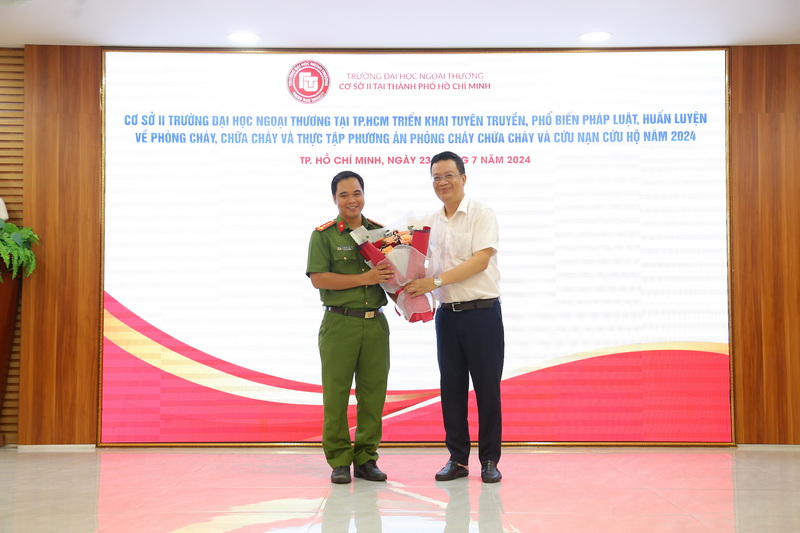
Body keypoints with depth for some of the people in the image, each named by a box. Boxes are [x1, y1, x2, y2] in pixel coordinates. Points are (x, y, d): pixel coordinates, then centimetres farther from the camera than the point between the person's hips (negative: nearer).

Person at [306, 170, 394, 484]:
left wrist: (393, 277, -3)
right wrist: (363, 279, -14)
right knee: (336, 394, 0)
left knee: (373, 393, 5)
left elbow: (394, 269, 21)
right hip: (339, 324, -3)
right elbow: (318, 278, -9)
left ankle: (366, 459, 17)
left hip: (375, 323, 4)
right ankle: (339, 461, 10)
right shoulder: (323, 235, 2)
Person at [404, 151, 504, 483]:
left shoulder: (482, 214, -4)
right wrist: (416, 288, -2)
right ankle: (457, 459, 18)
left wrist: (435, 281, -20)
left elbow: (480, 260, -15)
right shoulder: (431, 223, 12)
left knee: (487, 387, 1)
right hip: (447, 314, 5)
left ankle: (490, 461, 11)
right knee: (451, 387, 8)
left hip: (482, 312, -5)